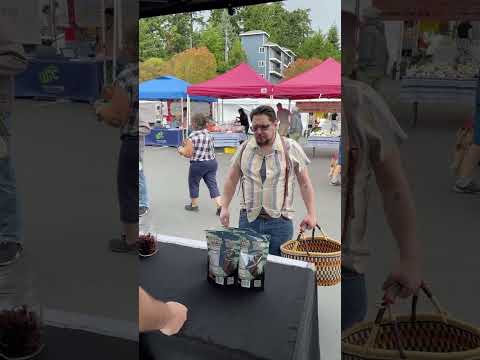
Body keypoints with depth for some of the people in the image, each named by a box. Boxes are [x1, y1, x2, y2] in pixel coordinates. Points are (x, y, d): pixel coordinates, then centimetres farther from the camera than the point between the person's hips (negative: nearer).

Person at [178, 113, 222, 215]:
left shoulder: (193, 136, -15)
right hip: (212, 162, 6)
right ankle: (220, 205, -4)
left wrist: (180, 149, 7)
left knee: (193, 184, 15)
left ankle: (194, 205, 28)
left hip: (198, 164, -6)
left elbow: (187, 152, -15)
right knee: (212, 184, 6)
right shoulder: (208, 134, 6)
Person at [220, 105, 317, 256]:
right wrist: (224, 208, 3)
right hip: (248, 219, 2)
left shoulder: (291, 148, -3)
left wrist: (311, 213, -6)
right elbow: (232, 179, 10)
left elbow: (305, 183, 0)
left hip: (280, 221, -2)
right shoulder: (244, 148, 4)